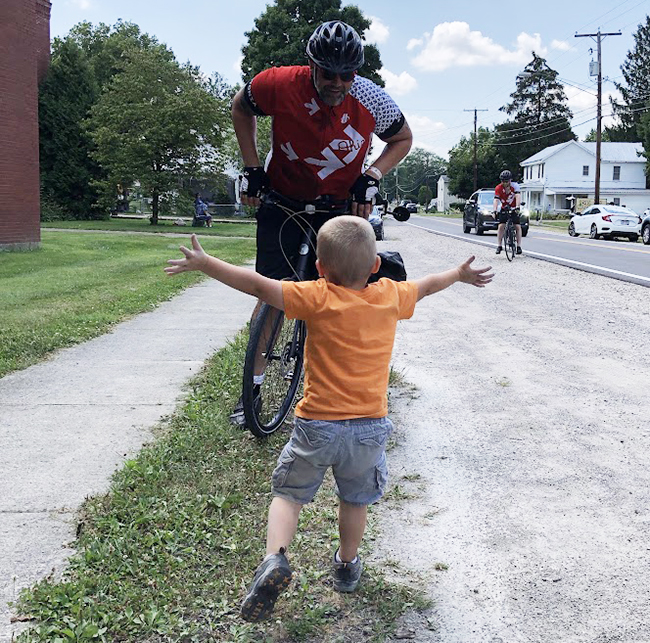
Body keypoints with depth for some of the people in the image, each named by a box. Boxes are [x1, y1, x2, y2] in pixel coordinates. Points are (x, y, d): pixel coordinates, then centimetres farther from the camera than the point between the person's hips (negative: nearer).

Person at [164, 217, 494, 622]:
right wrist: (461, 274, 39)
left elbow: (258, 285, -15)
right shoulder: (391, 296, -1)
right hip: (371, 427, 3)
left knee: (289, 493, 13)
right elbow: (425, 286, 18)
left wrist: (204, 263, -5)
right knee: (355, 500, 24)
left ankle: (275, 558, -7)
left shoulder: (318, 298, -13)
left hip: (317, 425, -3)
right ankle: (347, 566, 39)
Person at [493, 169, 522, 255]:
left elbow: (518, 196, -34)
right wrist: (495, 211, -42)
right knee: (501, 226, -12)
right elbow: (496, 200, -27)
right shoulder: (498, 188, -18)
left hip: (514, 209, -1)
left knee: (518, 226, -10)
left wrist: (517, 207, -49)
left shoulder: (515, 186, -21)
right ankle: (499, 246, -7)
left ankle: (519, 246, -8)